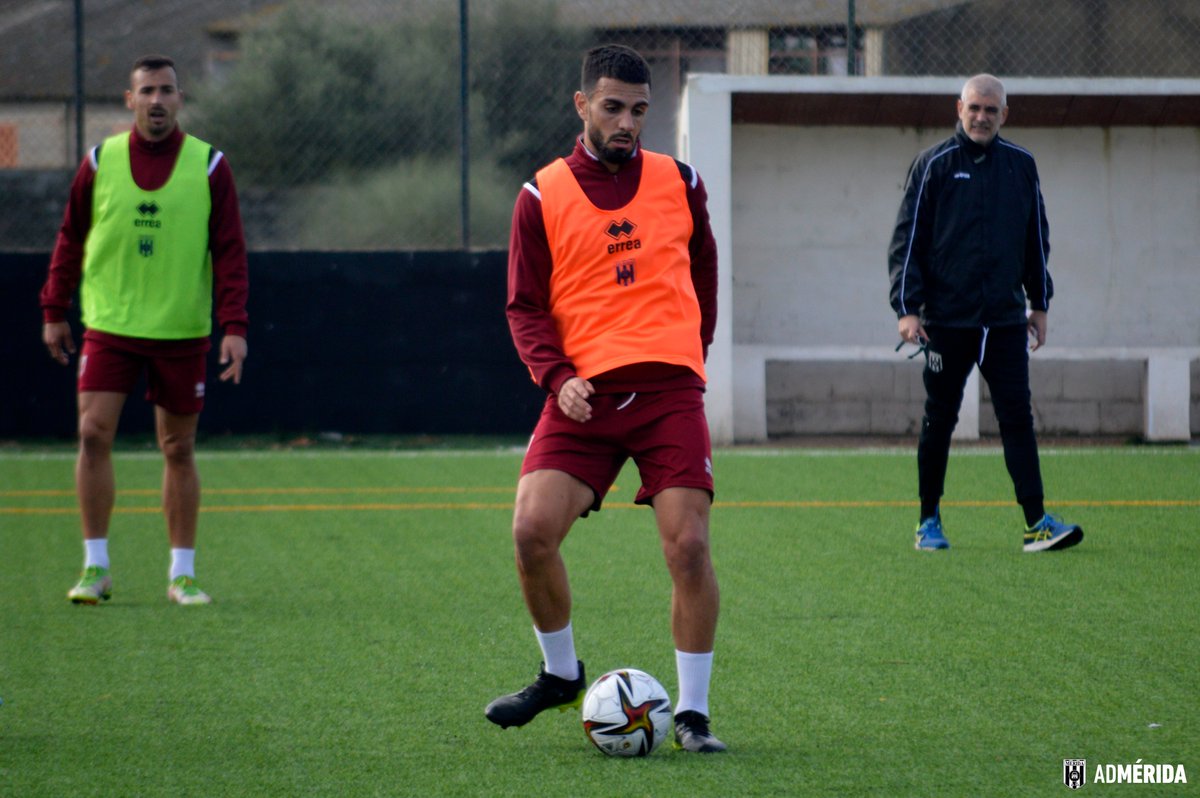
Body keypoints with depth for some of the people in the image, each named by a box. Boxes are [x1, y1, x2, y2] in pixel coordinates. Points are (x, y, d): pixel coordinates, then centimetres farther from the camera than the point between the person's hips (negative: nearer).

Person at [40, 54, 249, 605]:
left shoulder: (209, 166, -1)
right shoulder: (100, 162, 2)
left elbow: (230, 251, -2)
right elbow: (70, 240, 10)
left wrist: (234, 326, -11)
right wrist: (55, 311, 7)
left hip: (181, 332, 0)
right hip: (108, 326, 0)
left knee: (178, 450, 5)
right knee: (94, 435, -10)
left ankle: (183, 573, 14)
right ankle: (95, 568, -1)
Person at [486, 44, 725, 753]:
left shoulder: (680, 184, 9)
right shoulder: (543, 196, 5)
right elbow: (525, 307, 5)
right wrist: (558, 377, -11)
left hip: (669, 391, 0)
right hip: (584, 394, 0)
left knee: (688, 545, -12)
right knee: (533, 531, -15)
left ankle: (693, 712, -1)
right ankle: (562, 675, 10)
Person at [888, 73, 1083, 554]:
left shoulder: (1021, 166, 9)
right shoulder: (934, 166, -1)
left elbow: (1037, 238, 17)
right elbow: (906, 240, -2)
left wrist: (1039, 303, 15)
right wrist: (907, 307, -9)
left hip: (1006, 320, 2)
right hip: (947, 319, -2)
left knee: (1017, 418, -4)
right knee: (939, 421, 6)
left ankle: (1037, 523, -8)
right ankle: (929, 523, 16)